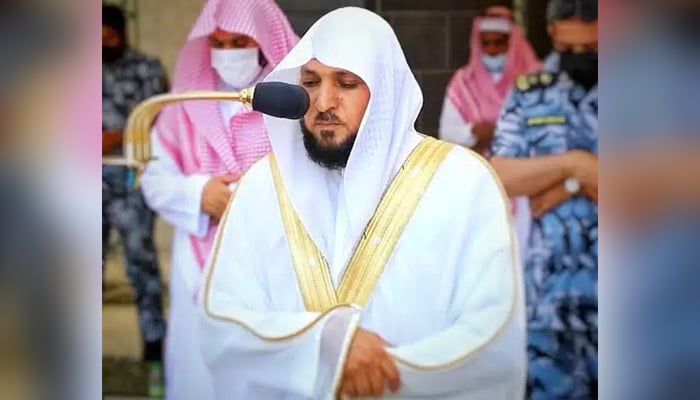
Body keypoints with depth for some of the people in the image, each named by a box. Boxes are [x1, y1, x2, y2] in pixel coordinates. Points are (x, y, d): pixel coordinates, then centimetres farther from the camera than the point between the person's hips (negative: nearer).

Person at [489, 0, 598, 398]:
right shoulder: (531, 93, 6)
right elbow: (499, 176, -1)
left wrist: (572, 182, -10)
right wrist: (573, 163, -12)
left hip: (606, 282, -1)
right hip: (551, 286, 2)